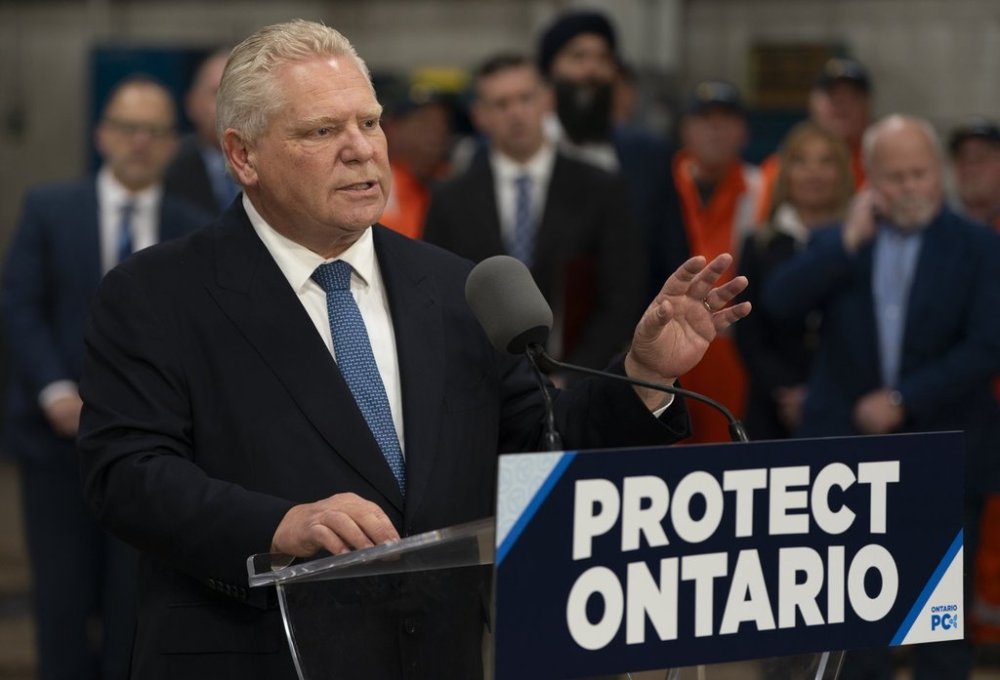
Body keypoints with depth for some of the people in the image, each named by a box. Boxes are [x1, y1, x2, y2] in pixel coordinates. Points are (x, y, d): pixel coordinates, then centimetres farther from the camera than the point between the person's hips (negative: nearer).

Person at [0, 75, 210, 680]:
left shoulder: (194, 231, 5)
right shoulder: (50, 210, 2)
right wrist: (56, 392, -14)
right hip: (60, 434, -1)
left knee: (134, 599, 4)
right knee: (63, 595, 3)